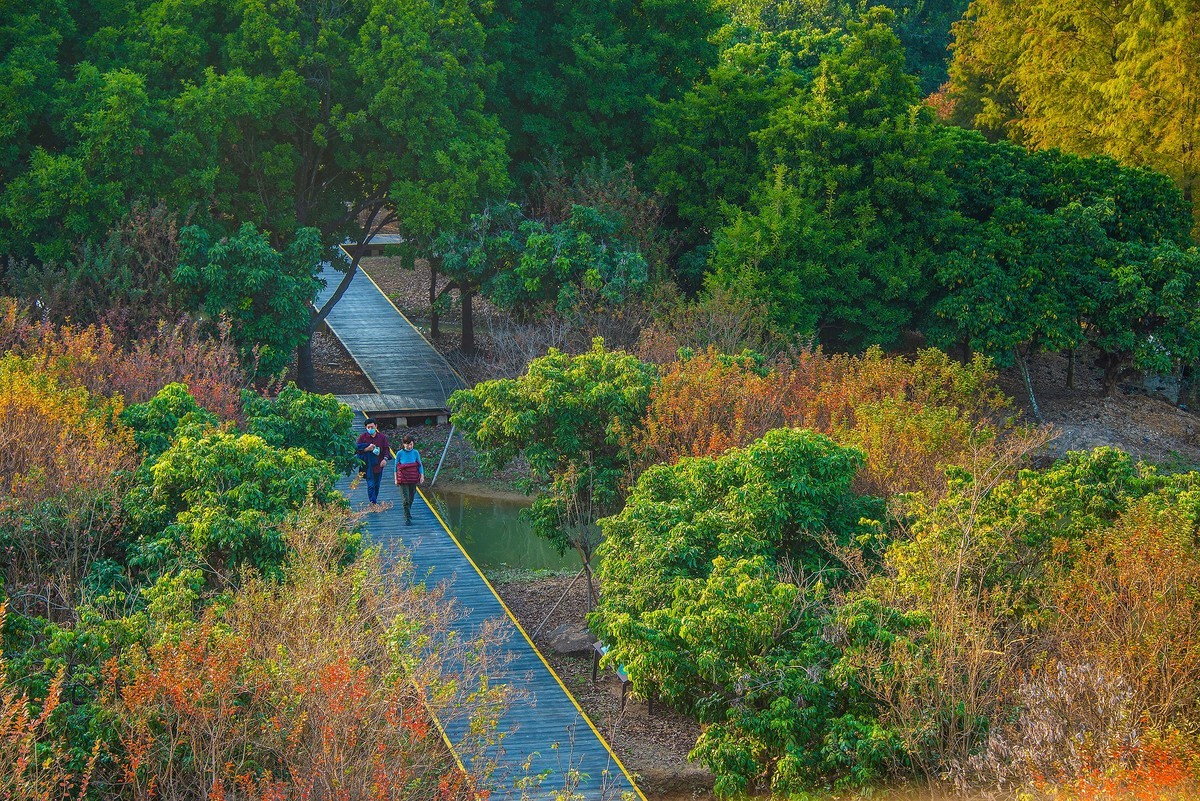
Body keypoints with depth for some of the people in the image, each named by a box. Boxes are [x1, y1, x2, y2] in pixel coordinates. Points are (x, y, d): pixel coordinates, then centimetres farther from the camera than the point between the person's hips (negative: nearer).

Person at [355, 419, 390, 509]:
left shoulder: (382, 437, 6)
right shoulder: (363, 437, 1)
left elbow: (386, 448, 6)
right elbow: (357, 448, -1)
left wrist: (385, 459, -11)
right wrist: (367, 449, -18)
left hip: (379, 465, 3)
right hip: (368, 465, -3)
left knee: (377, 485, 11)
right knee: (371, 484, -11)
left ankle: (374, 501, 23)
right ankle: (373, 503, -16)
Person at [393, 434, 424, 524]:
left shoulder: (415, 453, -3)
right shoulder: (400, 454, -7)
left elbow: (420, 465, 5)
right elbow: (396, 467, 2)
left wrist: (422, 476, -4)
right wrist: (396, 479, 4)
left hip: (413, 479, 3)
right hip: (403, 480, -3)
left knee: (411, 497, 17)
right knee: (406, 499, -10)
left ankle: (408, 512, 41)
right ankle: (407, 518, -6)